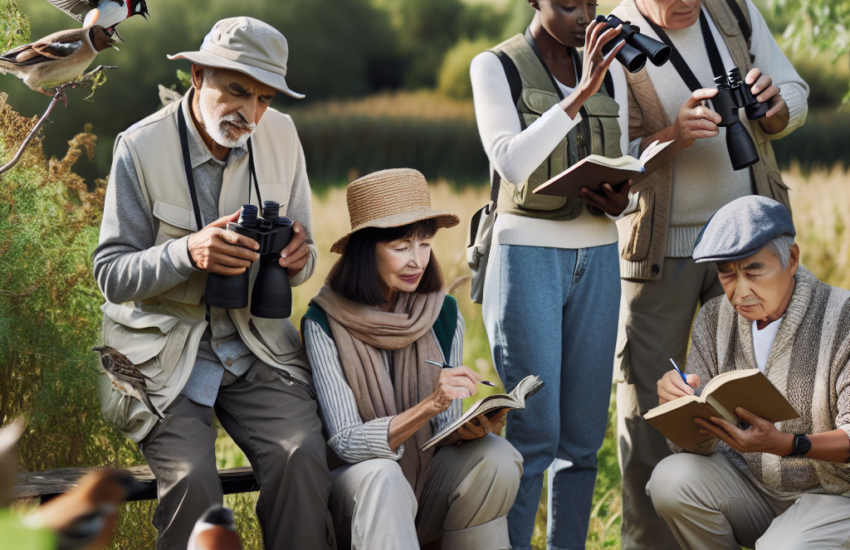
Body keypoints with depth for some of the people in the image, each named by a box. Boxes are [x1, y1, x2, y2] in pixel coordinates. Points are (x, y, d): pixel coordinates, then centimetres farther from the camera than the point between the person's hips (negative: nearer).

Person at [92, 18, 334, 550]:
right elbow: (111, 275, -9)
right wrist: (187, 252, -28)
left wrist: (298, 258, -16)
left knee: (302, 458, -23)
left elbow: (302, 262, 10)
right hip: (164, 350, -3)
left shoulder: (281, 136, 2)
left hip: (256, 343, 3)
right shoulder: (141, 147, -10)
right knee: (192, 477, -26)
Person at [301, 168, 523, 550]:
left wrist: (470, 429, -22)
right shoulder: (324, 324, -12)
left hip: (426, 489, 4)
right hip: (359, 496, -4)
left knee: (495, 457, -25)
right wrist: (429, 406, -31)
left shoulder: (443, 315, 0)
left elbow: (446, 431, 3)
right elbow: (345, 442, -17)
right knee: (381, 476, -36)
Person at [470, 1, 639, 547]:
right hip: (527, 253, -5)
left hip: (598, 258, 5)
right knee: (534, 434, -10)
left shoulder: (610, 72, 11)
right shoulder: (495, 67, -3)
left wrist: (620, 200, -7)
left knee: (584, 435, 5)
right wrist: (580, 95, -26)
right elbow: (512, 163, -19)